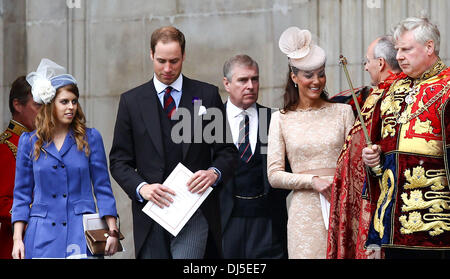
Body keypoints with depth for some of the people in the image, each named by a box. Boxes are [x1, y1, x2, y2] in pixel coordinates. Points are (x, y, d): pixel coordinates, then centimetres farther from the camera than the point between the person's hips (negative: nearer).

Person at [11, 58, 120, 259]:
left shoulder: (90, 138, 5)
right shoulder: (29, 142, 7)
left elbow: (102, 188, 6)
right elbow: (22, 195, 9)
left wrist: (112, 231, -2)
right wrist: (18, 239, 1)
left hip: (80, 233, -1)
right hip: (42, 235, 1)